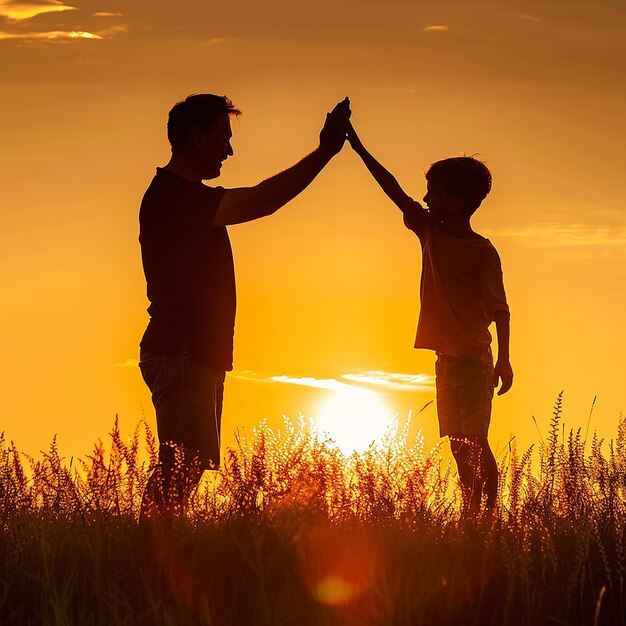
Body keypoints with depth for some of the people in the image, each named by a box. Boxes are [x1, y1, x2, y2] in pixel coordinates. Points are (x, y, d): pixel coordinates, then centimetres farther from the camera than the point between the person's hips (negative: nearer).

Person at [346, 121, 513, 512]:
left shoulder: (482, 251, -10)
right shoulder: (430, 233, 9)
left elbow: (500, 307, -11)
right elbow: (395, 192, 8)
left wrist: (504, 359, -19)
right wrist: (359, 148, 5)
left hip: (474, 359, -7)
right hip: (445, 358, 7)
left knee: (476, 443, -12)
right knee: (458, 446, 8)